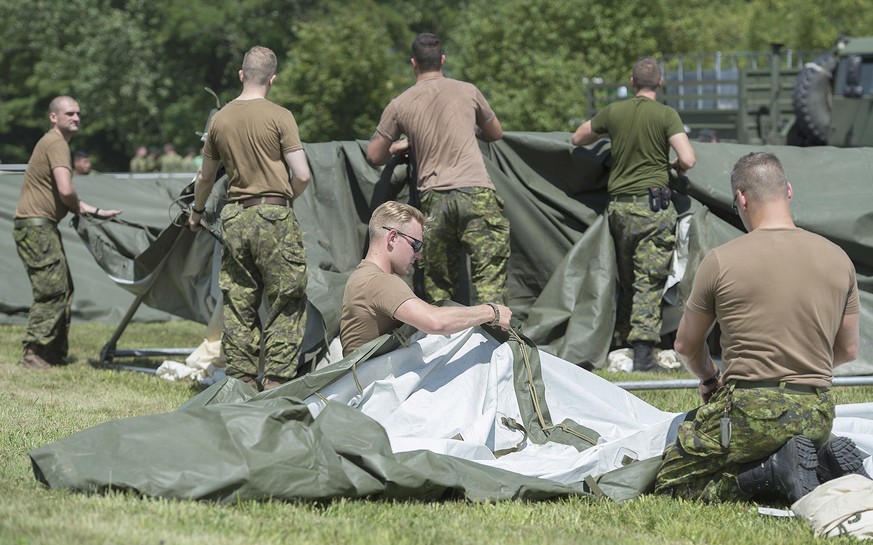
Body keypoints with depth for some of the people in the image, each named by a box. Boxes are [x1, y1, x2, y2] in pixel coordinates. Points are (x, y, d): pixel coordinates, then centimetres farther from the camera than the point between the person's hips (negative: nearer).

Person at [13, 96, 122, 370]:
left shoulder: (54, 142, 22)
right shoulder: (56, 144, -12)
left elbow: (66, 196, 26)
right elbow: (66, 191, -25)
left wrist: (97, 211, 19)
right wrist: (80, 209, -5)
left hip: (43, 227, 11)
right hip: (35, 226, -11)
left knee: (63, 291, 13)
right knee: (52, 290, -12)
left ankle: (55, 354, 17)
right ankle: (33, 356, -11)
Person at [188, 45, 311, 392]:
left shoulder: (220, 119, 7)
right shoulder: (279, 117, -8)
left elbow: (205, 176, 19)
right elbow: (302, 175, -11)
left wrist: (197, 212, 37)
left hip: (235, 218, 5)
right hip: (274, 217, -5)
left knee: (238, 305, 10)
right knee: (286, 305, 0)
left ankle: (241, 381, 12)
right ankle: (275, 382, -5)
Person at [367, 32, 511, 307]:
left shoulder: (400, 105, 11)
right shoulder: (467, 91, 12)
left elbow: (374, 155, 17)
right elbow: (495, 133, 28)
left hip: (434, 198, 1)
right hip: (476, 192, -1)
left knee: (437, 285, 8)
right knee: (489, 279, -6)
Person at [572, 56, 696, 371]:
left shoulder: (613, 112, 5)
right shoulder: (665, 115, -6)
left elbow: (578, 139, 20)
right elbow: (688, 159, -15)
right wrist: (677, 167, 8)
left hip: (618, 206, 4)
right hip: (653, 205, -4)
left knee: (625, 281, 17)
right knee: (649, 281, -5)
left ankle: (621, 346, 21)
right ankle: (642, 354, -13)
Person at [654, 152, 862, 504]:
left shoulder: (721, 261, -7)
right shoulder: (837, 259, 5)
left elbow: (687, 345, 8)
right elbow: (848, 350, 15)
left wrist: (708, 379, 29)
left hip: (751, 412, -6)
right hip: (817, 418, 6)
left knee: (668, 481, 8)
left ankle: (775, 470, -12)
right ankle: (820, 461, 0)